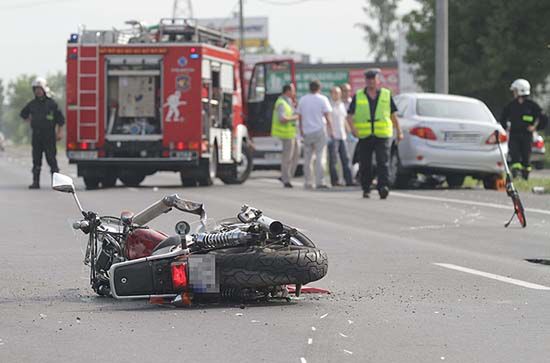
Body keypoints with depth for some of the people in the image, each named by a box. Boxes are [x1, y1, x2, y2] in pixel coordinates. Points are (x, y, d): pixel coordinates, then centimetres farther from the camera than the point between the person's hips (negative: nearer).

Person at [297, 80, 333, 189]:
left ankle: (307, 183, 8)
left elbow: (300, 117, 11)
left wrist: (301, 131, 20)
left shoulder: (302, 100, 8)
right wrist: (330, 130, 1)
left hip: (307, 132, 3)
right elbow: (327, 117, -6)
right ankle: (319, 182, -10)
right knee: (319, 157, -4)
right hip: (319, 130, -3)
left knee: (307, 158, 8)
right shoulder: (322, 99, -2)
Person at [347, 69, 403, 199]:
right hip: (364, 137, 1)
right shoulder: (358, 96, 7)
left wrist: (399, 132, 12)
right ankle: (366, 189, 18)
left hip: (383, 136, -1)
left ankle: (383, 187, -22)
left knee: (383, 162, -14)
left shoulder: (386, 95, 9)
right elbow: (350, 115, 3)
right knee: (365, 165, 6)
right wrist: (353, 128, -15)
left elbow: (393, 115, 15)